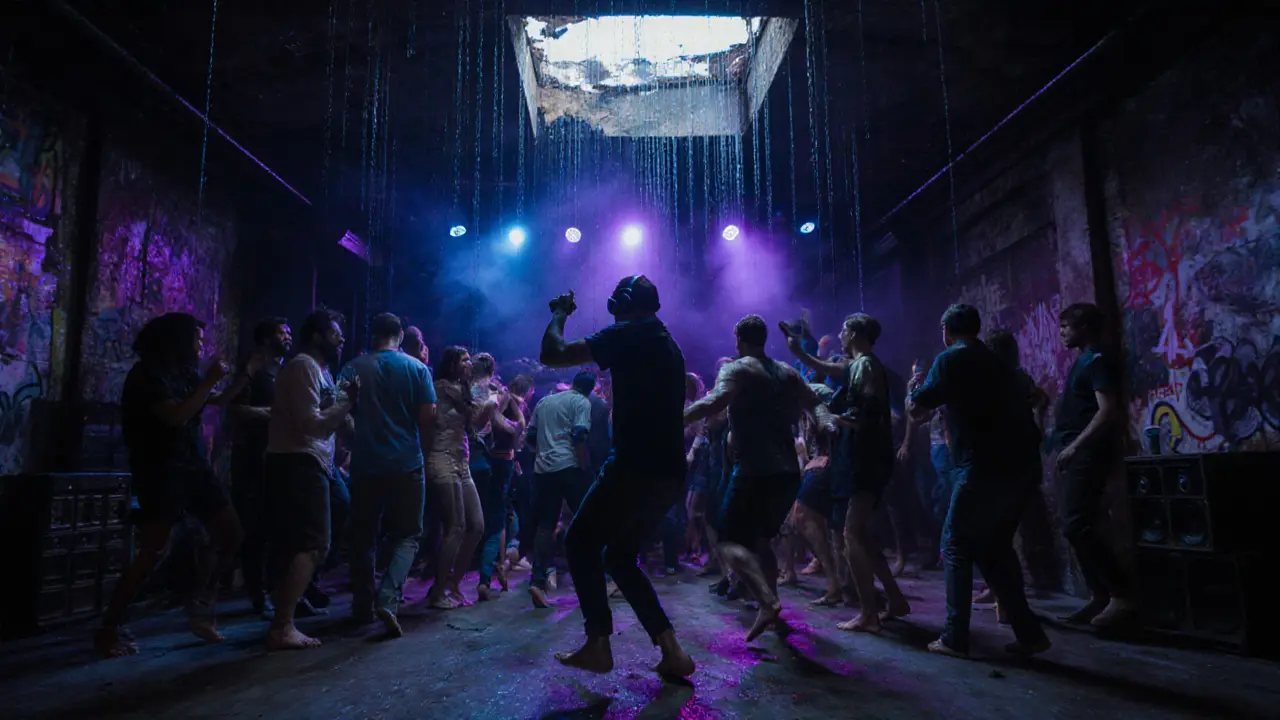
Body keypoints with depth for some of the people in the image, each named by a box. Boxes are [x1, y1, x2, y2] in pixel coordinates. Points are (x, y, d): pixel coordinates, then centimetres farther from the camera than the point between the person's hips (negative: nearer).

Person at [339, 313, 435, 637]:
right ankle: (388, 598, -12)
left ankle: (363, 606, 20)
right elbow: (428, 416, -5)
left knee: (363, 536, 14)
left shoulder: (354, 368, 1)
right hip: (407, 464, -1)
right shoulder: (417, 368, -2)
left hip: (365, 464, 1)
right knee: (406, 536, 8)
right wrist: (420, 449, 8)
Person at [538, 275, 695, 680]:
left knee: (581, 542, 7)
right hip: (669, 473, 8)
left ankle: (598, 646, 4)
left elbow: (553, 355, -9)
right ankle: (671, 651, 11)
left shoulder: (626, 335, -6)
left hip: (637, 468, -8)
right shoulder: (667, 343, 20)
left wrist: (559, 316, 8)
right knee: (620, 556, 17)